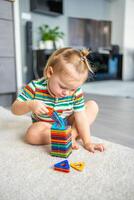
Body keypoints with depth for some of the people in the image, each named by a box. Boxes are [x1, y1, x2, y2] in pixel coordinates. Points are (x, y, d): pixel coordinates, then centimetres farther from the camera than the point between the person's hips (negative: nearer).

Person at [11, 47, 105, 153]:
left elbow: (80, 117, -18)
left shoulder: (76, 91, -20)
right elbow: (14, 109, -19)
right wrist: (30, 105, -41)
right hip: (44, 126, -2)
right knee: (32, 134, -34)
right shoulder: (35, 87, -24)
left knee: (93, 105, -9)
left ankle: (72, 134, -21)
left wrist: (88, 142, -25)